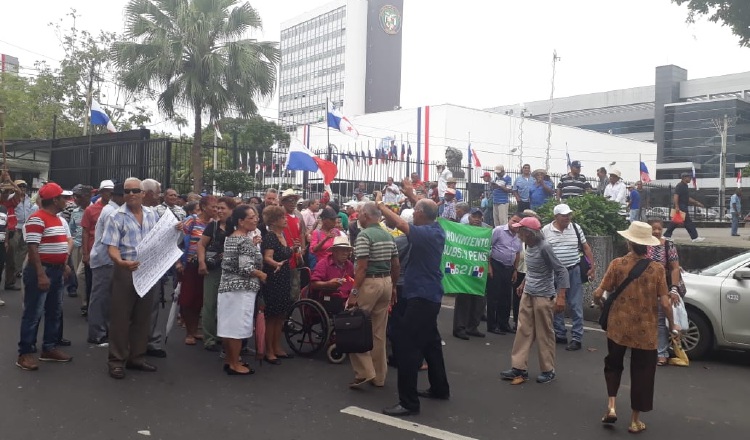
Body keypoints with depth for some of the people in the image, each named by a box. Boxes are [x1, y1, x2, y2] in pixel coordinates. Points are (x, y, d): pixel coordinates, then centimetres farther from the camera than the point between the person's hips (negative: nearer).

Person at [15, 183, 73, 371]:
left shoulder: (57, 219, 13)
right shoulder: (37, 219, -16)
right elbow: (32, 249, -21)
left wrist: (64, 265, 17)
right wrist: (41, 275, -25)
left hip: (56, 270, 10)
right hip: (41, 271, -9)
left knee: (55, 312, 14)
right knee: (33, 313, -3)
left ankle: (49, 348, 23)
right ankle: (25, 353, 5)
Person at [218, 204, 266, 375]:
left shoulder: (229, 238, 11)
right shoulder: (245, 240, -17)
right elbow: (246, 268, -23)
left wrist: (252, 245, 12)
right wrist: (262, 275, -6)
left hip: (227, 286, 9)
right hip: (241, 288, -9)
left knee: (229, 325, 13)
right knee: (238, 326, -2)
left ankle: (229, 361, 22)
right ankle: (235, 365, 5)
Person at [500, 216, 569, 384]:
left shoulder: (544, 247, -20)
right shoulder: (529, 245, 3)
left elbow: (561, 271, -19)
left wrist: (561, 297, -25)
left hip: (543, 297, -7)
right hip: (527, 294, 7)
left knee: (544, 334, 4)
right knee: (523, 331, 7)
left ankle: (548, 370, 17)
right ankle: (519, 368, 13)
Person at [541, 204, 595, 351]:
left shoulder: (576, 228, 0)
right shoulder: (545, 231, -3)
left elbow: (586, 247, 5)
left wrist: (593, 266, 1)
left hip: (573, 271, -1)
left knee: (575, 306, 1)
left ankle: (576, 338, 7)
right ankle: (560, 335, 24)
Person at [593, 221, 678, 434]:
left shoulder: (617, 264, -9)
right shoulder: (657, 268, -8)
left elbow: (597, 294, -10)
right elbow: (665, 303, -9)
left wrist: (604, 304, 12)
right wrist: (672, 325, 8)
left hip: (618, 326, 0)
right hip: (645, 330, 0)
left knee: (613, 363, 23)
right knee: (641, 372, 14)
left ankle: (611, 406, 10)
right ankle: (635, 420, 21)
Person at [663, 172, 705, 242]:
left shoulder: (685, 186, 20)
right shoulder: (680, 186, -12)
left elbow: (687, 198, 26)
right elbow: (675, 196, -22)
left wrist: (697, 203, 22)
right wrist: (676, 207, -29)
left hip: (683, 207, 11)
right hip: (681, 207, -11)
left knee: (675, 222, 11)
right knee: (688, 222, -7)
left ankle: (666, 236, 13)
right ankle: (694, 237, -4)